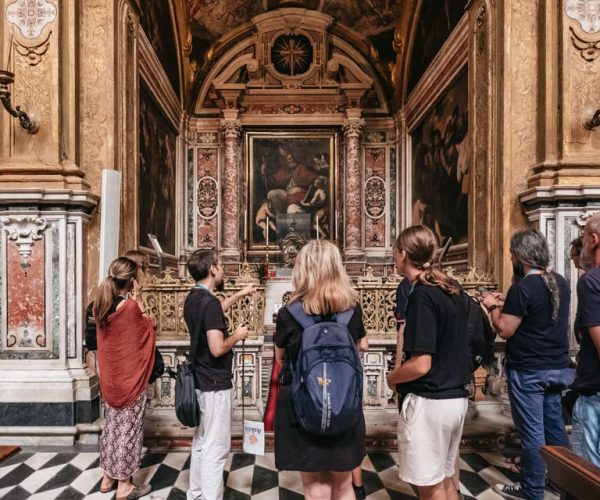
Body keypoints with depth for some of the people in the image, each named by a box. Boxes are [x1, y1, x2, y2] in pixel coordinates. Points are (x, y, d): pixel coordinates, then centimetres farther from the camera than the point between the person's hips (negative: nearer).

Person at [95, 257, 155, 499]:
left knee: (112, 425, 19)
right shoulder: (130, 306, -23)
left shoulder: (101, 305, 0)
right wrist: (138, 301, -9)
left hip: (110, 377, 7)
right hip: (130, 378, -7)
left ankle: (108, 477, 33)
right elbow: (148, 330, -8)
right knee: (128, 428, 6)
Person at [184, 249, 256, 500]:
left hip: (200, 381, 10)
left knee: (200, 443, 22)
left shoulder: (193, 299, 5)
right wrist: (237, 335, -10)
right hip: (215, 384, -10)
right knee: (216, 448, 2)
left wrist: (238, 295, 26)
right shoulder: (209, 302, -23)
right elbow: (217, 349, -28)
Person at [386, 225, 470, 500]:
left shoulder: (421, 295, -20)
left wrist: (392, 377, -5)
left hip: (428, 402, -8)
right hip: (456, 397, 8)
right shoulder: (453, 289, 5)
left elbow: (421, 365, -23)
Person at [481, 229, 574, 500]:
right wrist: (508, 303, 15)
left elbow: (504, 330, -17)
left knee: (532, 433, 5)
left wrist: (493, 306, -2)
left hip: (528, 371, -8)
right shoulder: (560, 282, 5)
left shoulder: (522, 287, -20)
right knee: (555, 425, 22)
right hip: (558, 367, 8)